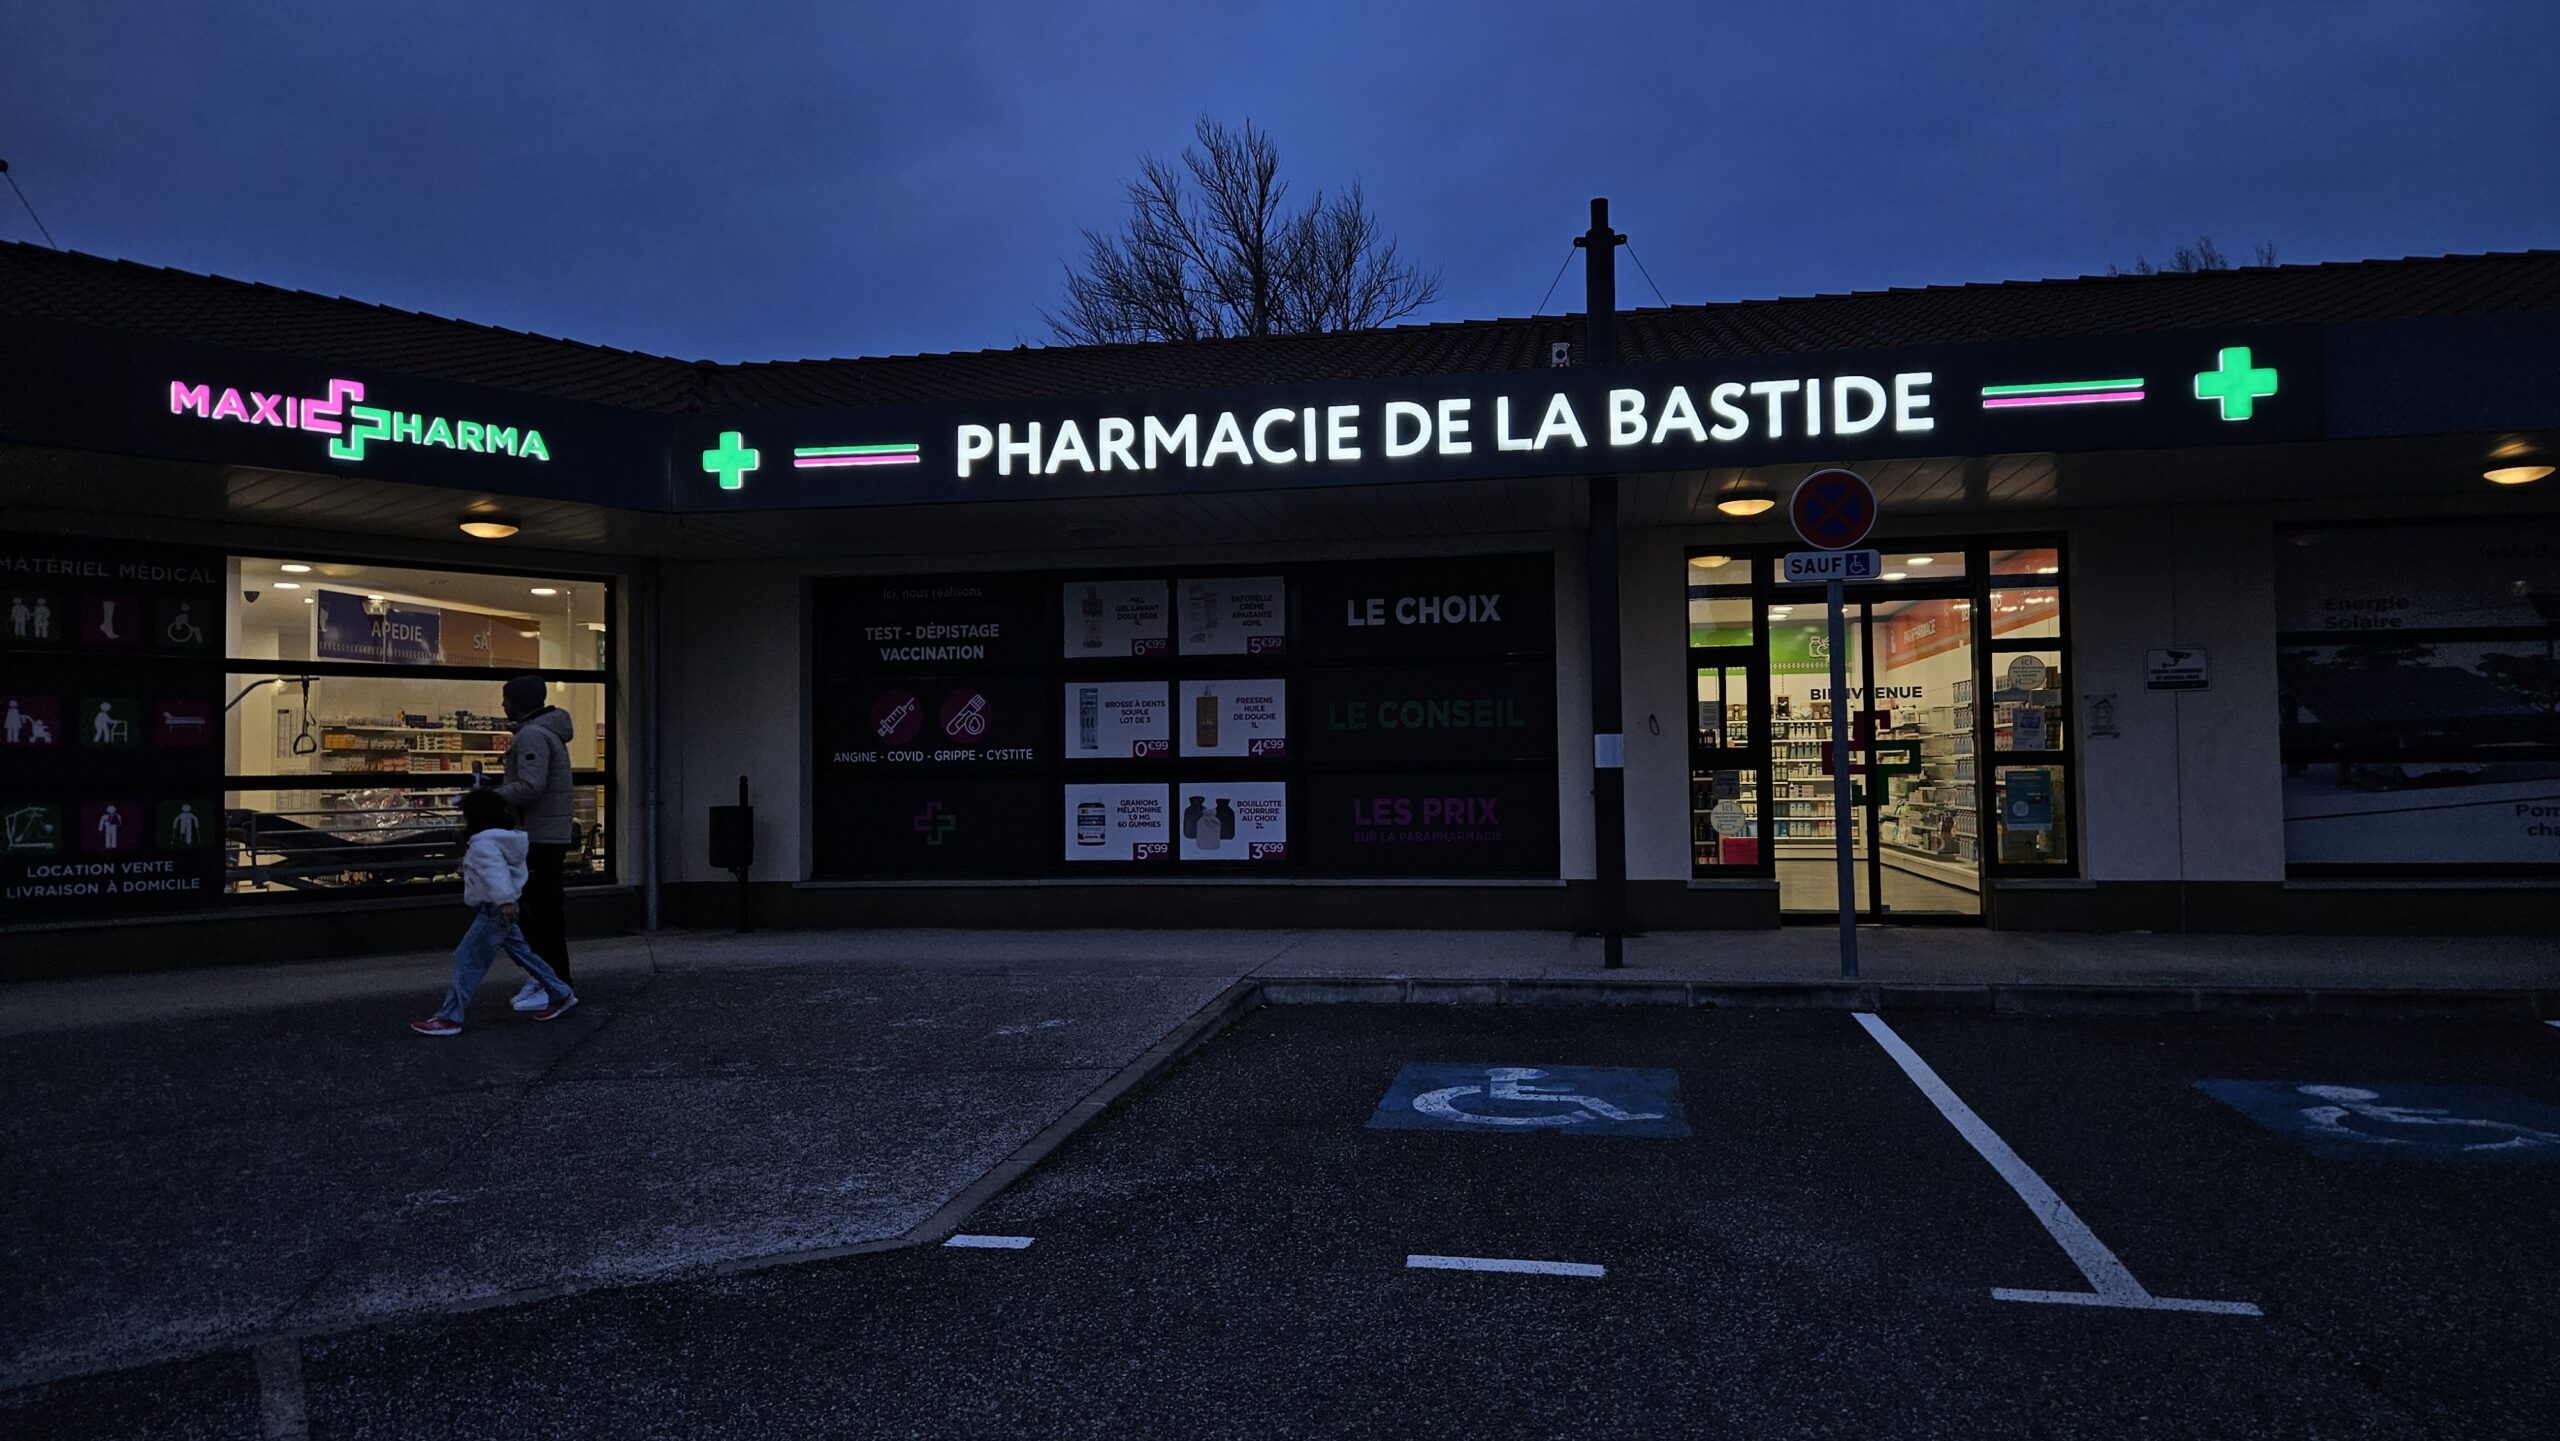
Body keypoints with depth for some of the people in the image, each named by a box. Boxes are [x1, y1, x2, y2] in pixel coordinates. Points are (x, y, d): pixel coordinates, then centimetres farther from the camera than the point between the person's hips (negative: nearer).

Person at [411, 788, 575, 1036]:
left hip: (494, 911, -11)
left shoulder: (483, 844, -17)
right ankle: (561, 995, 23)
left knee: (468, 959, -8)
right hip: (500, 910, 11)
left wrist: (504, 900, -45)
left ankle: (449, 1018, -8)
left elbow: (496, 872, -33)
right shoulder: (502, 839, 15)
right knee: (521, 951, 17)